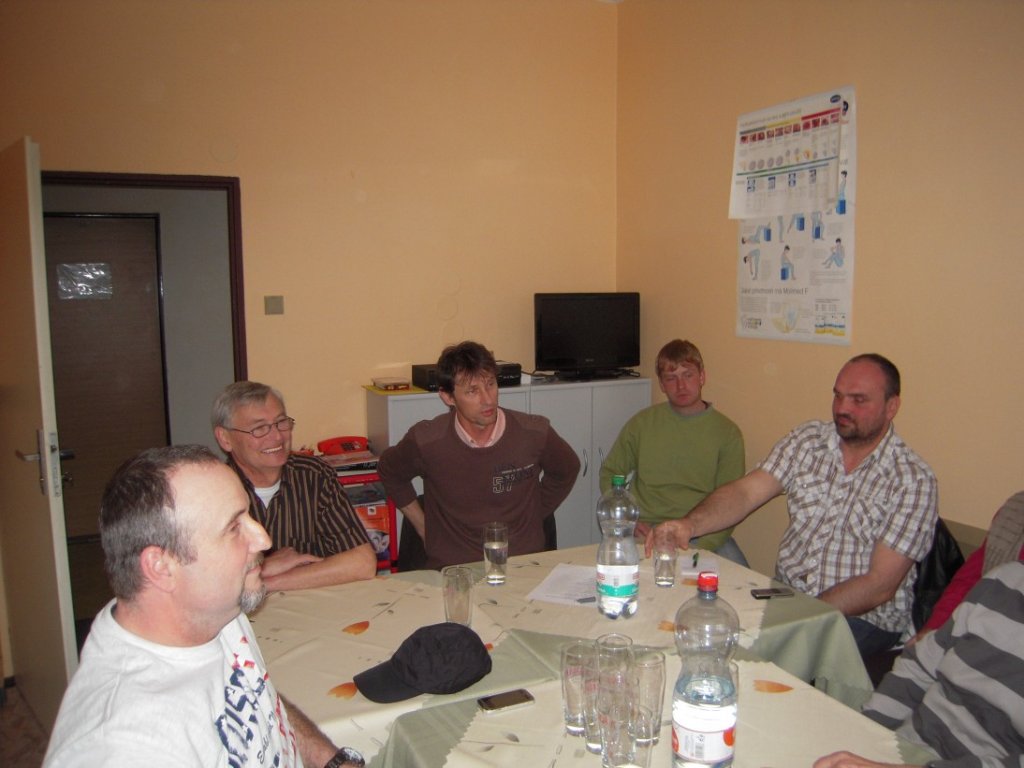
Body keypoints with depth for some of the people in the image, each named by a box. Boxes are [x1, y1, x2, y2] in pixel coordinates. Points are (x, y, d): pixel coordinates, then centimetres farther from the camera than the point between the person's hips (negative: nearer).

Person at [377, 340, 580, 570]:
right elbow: (389, 472, 17)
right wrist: (423, 528, 12)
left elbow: (566, 471, 20)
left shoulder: (535, 434, -2)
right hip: (451, 569, -1)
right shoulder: (426, 441, -5)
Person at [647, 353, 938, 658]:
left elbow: (879, 585, -14)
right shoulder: (808, 439, 3)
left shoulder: (914, 480, -10)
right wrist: (689, 524, -27)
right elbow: (746, 492, -8)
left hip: (864, 617, -4)